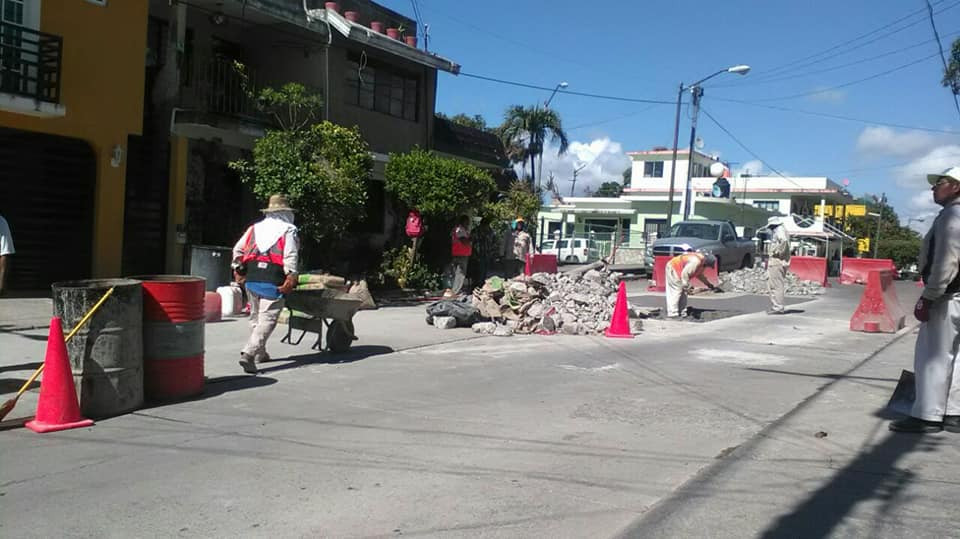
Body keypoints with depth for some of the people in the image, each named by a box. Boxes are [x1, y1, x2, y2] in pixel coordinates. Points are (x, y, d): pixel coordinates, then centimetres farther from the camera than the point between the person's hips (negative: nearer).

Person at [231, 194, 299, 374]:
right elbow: (290, 256, -11)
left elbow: (238, 249, 13)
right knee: (267, 319, -6)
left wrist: (238, 269, 21)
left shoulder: (255, 228, 16)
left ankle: (260, 353, 29)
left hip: (251, 279, 6)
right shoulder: (288, 230, 1)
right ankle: (248, 354, -19)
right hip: (273, 281, -6)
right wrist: (291, 277, -14)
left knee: (256, 317, 19)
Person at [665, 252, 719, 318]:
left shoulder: (702, 261, 3)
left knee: (683, 292, 10)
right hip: (673, 268, -11)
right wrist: (687, 287, -27)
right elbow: (685, 273, -31)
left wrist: (709, 284, 16)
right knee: (676, 291, -13)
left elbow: (699, 275, 19)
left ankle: (682, 312, 13)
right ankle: (672, 313, -14)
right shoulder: (695, 261, -31)